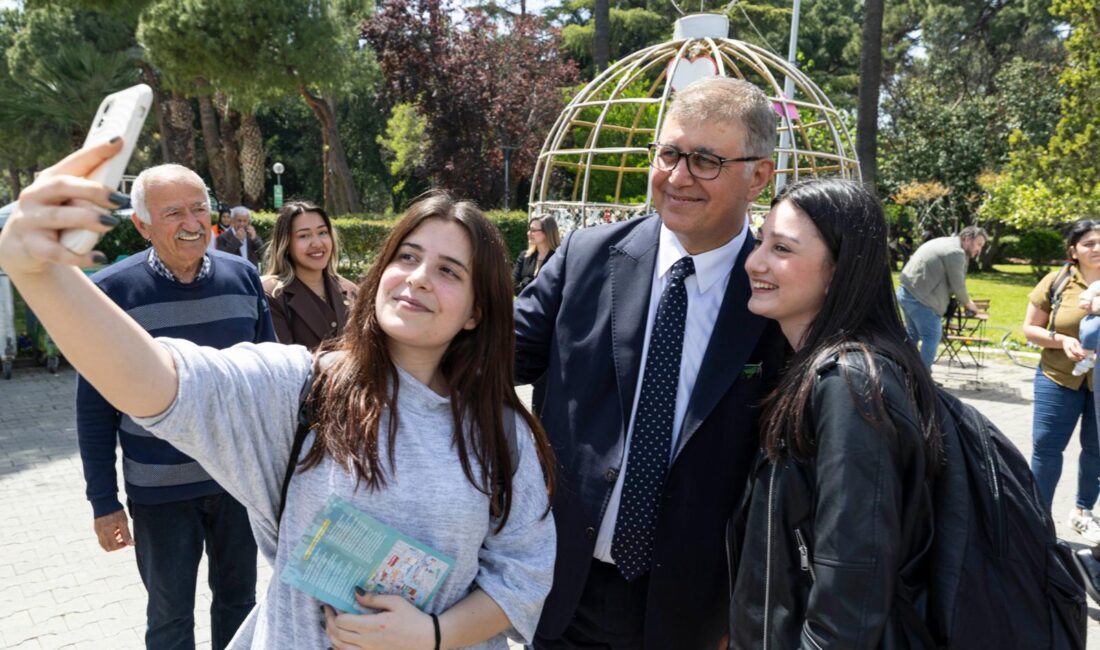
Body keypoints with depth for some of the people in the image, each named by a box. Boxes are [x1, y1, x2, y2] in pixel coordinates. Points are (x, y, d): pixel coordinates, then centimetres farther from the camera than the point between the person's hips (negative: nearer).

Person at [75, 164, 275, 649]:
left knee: (238, 599, 18)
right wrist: (104, 502, -5)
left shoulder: (244, 277, -4)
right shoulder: (110, 291, -11)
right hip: (159, 491, -2)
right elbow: (95, 409, -6)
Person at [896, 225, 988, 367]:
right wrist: (967, 303, 8)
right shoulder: (956, 253, -13)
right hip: (920, 298, -11)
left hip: (906, 292, 11)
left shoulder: (946, 243, 19)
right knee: (932, 337, -3)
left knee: (913, 335, 21)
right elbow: (958, 285, -10)